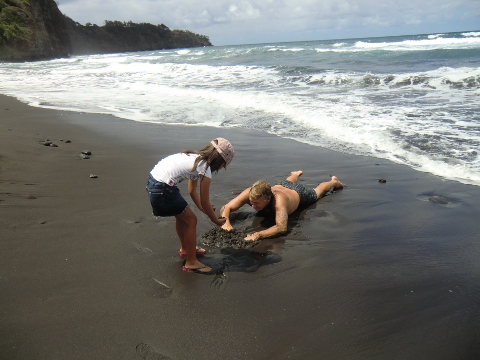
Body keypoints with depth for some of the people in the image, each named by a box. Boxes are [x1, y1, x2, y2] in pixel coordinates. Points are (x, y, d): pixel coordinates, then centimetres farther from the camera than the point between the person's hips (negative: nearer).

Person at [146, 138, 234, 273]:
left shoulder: (196, 157, 17)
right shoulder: (205, 170, -9)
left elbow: (192, 191, 26)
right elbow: (205, 202, -1)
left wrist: (202, 208, 30)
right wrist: (216, 221, 13)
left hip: (153, 181, 9)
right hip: (162, 189, -9)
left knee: (181, 215, 26)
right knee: (191, 220, 5)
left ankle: (185, 248, 47)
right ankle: (191, 263, 13)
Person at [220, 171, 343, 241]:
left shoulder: (278, 199, -55)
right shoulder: (250, 193, -42)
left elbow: (282, 227, -64)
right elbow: (225, 208, -39)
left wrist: (257, 235, -75)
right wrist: (226, 222, -59)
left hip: (298, 193, -3)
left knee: (317, 193, 31)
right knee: (288, 182, 41)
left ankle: (333, 181, 61)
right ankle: (296, 174, 75)